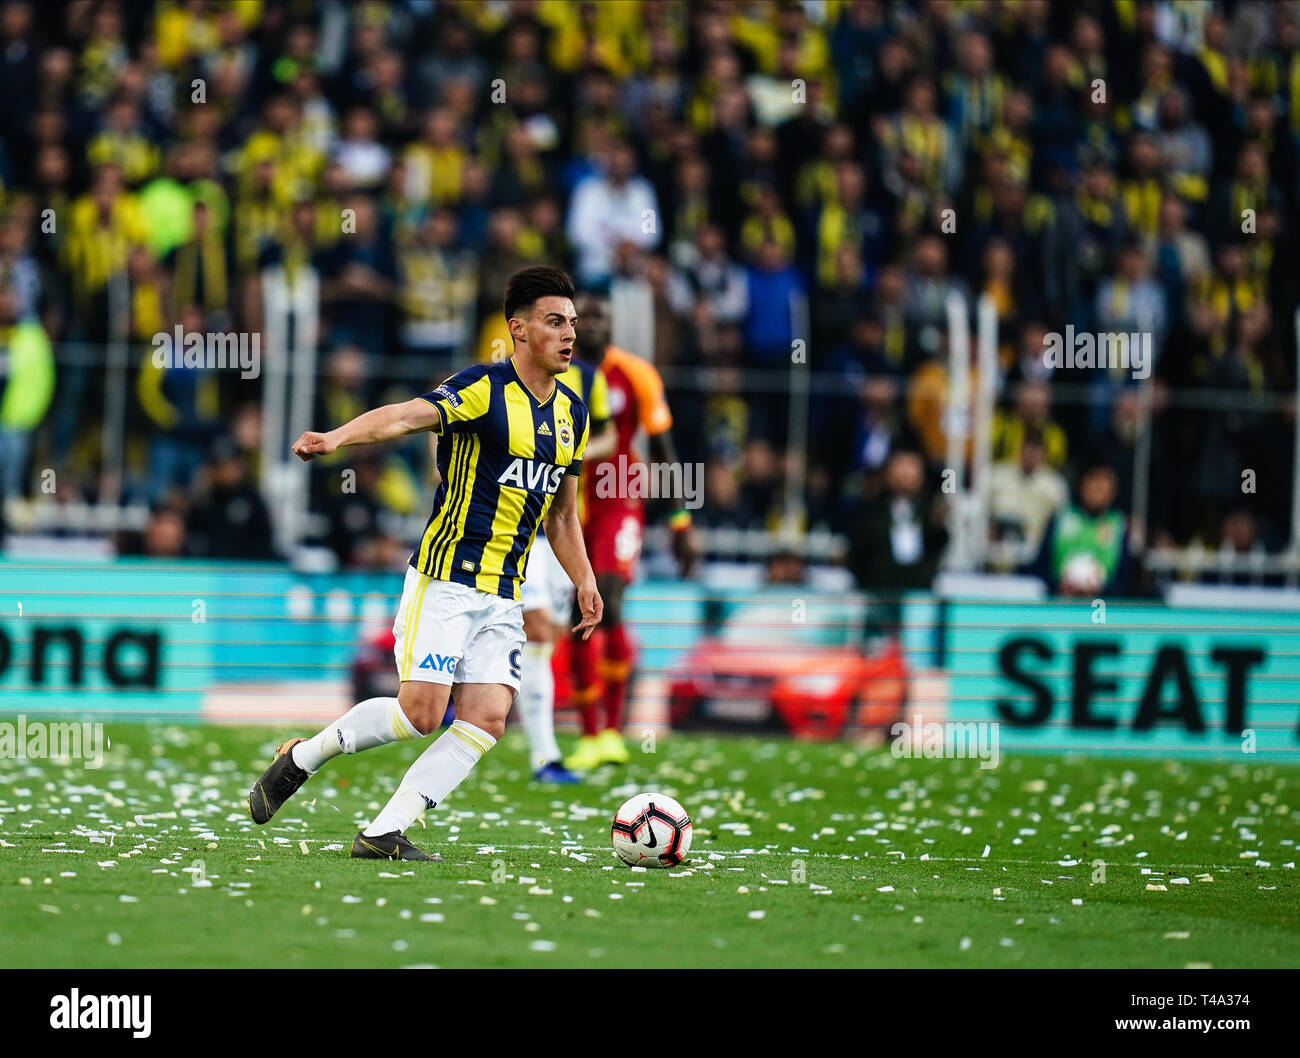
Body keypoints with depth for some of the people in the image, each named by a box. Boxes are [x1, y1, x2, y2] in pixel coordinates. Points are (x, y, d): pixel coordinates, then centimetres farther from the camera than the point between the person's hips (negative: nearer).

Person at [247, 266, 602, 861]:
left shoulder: (571, 412, 12)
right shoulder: (482, 389, -11)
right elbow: (407, 416, -29)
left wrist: (584, 582, 13)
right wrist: (338, 437, -46)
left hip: (504, 598, 7)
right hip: (444, 581, -7)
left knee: (486, 720, -8)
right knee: (421, 712, -14)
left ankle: (382, 834, -4)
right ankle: (302, 757, 10)